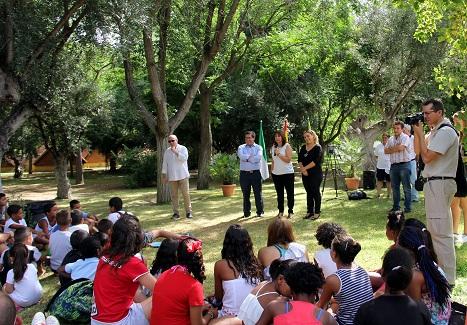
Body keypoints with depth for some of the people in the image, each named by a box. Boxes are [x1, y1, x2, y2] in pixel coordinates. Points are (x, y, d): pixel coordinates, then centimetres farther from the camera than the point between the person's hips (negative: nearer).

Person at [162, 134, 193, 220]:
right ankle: (176, 213, 9)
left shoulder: (183, 148, 2)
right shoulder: (167, 151, 11)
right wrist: (164, 175, 7)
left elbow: (184, 158, -15)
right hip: (172, 177, 3)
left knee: (186, 194, -5)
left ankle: (188, 212, 3)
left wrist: (175, 151, -13)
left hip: (183, 176, -3)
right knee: (174, 195, 2)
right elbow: (165, 164, 12)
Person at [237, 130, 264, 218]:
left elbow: (258, 158, -12)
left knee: (258, 193, 3)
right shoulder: (241, 147, 10)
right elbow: (241, 156, -12)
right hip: (244, 173, 1)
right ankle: (246, 212, 18)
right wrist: (252, 157, -7)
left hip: (255, 173, -1)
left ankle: (260, 211, 14)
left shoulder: (258, 147, 7)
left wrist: (247, 158, -7)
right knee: (245, 194, 8)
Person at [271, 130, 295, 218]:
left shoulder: (287, 146, -5)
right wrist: (271, 171, 12)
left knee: (290, 193, 1)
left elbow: (288, 159, -14)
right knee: (279, 193, 10)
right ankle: (280, 211, 17)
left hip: (287, 173, -5)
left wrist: (279, 153, -18)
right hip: (276, 174, 5)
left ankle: (290, 211, 7)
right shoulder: (273, 147, 10)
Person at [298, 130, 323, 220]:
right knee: (309, 192, 11)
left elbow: (315, 161, -17)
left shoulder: (318, 148, -8)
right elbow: (300, 160, 4)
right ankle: (309, 211, 19)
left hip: (315, 174, -6)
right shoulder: (303, 147, 11)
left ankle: (317, 212, 8)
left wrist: (305, 168, -15)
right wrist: (302, 169, -11)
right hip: (305, 174, 6)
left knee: (315, 192, 0)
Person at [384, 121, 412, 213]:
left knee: (406, 187, -3)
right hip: (393, 165, 6)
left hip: (404, 164, -6)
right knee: (395, 187, 10)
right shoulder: (390, 139, 16)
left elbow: (401, 147, -17)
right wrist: (396, 148, -5)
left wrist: (391, 149, 0)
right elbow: (386, 151, 9)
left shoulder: (405, 137, -3)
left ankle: (408, 207, 1)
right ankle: (396, 206, 18)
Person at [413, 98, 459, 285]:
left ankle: (447, 278, -4)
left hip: (440, 184, -11)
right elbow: (418, 151, 21)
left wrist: (420, 133, -11)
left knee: (440, 231, -9)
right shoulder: (434, 132, 17)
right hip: (434, 184, 11)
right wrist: (416, 132, 12)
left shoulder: (446, 132, -14)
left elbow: (427, 157, -19)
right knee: (435, 229, 17)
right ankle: (442, 269, 28)